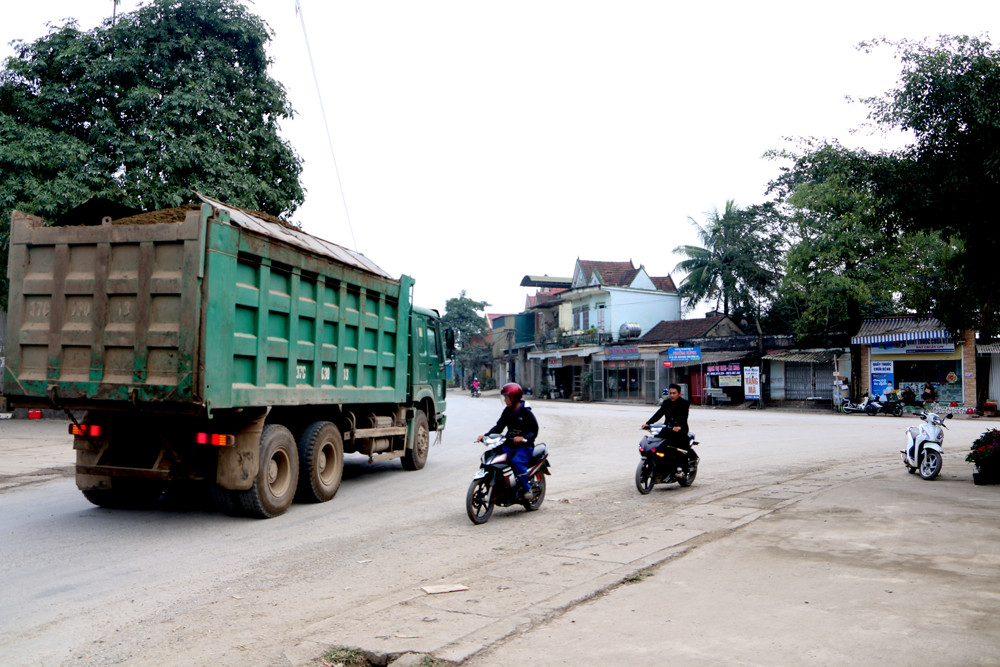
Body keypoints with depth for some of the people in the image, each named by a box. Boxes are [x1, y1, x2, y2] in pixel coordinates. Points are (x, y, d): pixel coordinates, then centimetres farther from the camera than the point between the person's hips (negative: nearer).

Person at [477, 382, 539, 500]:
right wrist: (485, 435, -3)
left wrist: (523, 437, -32)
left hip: (525, 446, -7)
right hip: (509, 445, 7)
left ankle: (527, 489, -18)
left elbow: (534, 431, -13)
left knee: (517, 461, -33)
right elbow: (499, 426, 12)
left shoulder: (526, 412, -8)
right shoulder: (507, 411, 12)